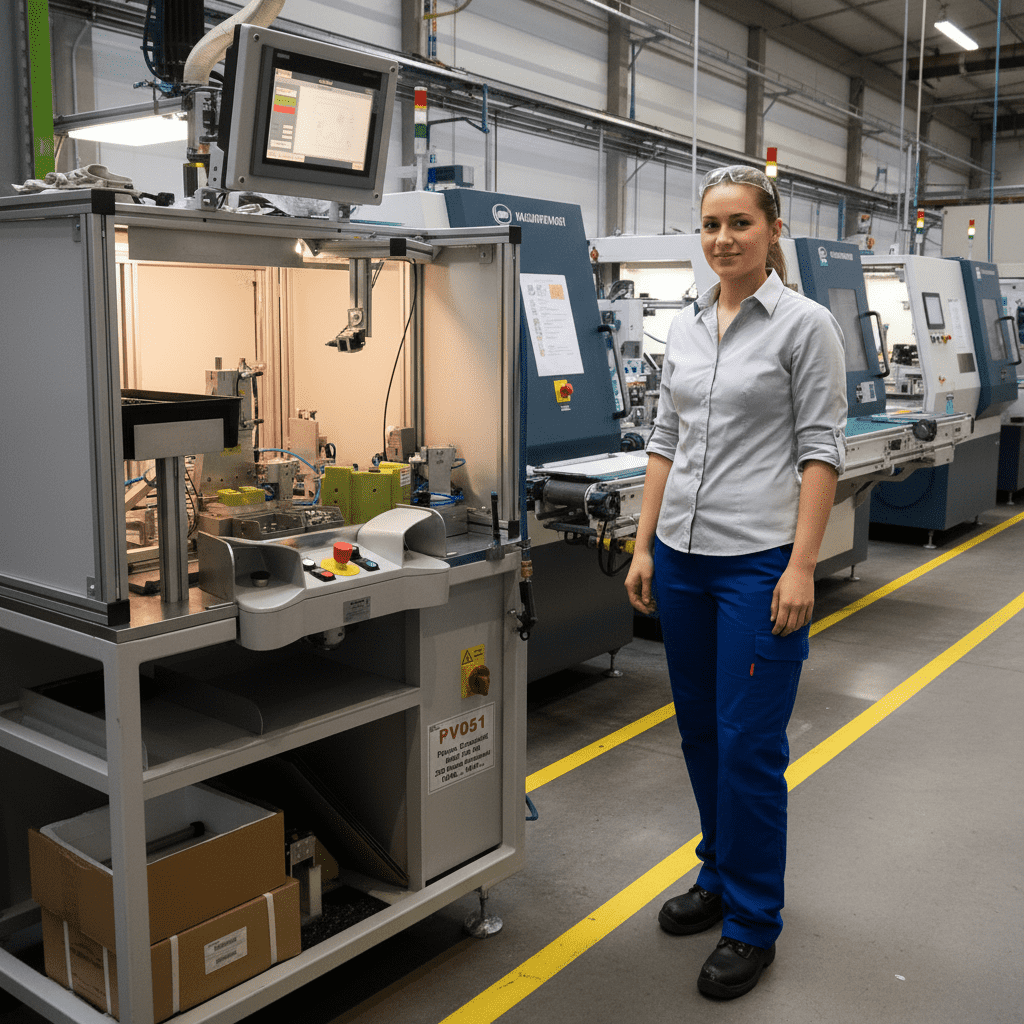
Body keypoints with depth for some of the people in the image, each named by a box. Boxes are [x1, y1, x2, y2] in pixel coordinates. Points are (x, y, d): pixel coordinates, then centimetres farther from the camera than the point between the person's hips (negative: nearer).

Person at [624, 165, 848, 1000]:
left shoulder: (805, 325, -6)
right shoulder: (684, 330, 11)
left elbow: (821, 452, -9)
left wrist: (801, 569, -15)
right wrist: (644, 546, 9)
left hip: (759, 560, -6)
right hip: (683, 555, 6)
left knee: (749, 741, -1)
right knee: (700, 729, 16)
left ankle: (753, 922, 16)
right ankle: (720, 876, 36)